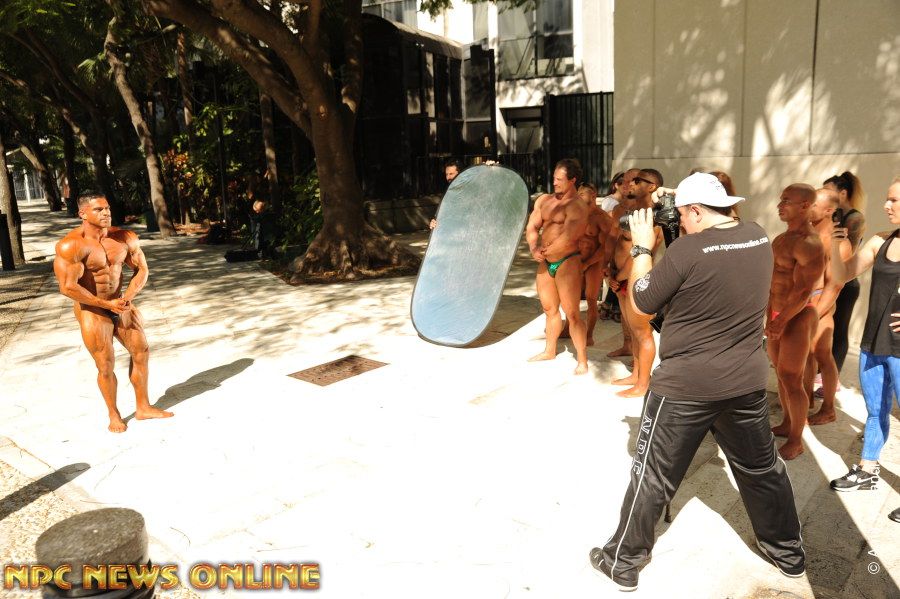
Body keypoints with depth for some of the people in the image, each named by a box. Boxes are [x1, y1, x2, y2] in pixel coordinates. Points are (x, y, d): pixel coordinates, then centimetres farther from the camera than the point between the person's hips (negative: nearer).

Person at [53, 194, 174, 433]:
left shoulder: (125, 238, -4)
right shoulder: (71, 245, -20)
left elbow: (142, 269, 3)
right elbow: (68, 287, -23)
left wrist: (128, 296, -13)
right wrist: (107, 304, -18)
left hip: (121, 305, 6)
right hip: (92, 311, -6)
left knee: (141, 352, 10)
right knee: (106, 366, 2)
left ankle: (143, 407, 27)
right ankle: (114, 415, 24)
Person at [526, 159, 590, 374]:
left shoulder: (577, 207, -14)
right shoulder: (544, 200, 11)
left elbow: (567, 238, -24)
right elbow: (532, 228, 6)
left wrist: (545, 251, -11)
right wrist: (534, 249, -12)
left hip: (567, 262, -7)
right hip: (545, 263, 8)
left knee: (572, 313, -8)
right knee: (549, 309, 20)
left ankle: (582, 361, 0)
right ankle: (550, 350, 37)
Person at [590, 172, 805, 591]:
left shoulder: (688, 249, -20)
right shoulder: (760, 239, 0)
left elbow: (640, 302, -8)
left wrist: (642, 247, 1)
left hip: (685, 386, -6)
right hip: (747, 382, 6)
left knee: (652, 477, 8)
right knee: (762, 469, 24)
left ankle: (622, 563, 22)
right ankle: (788, 553, 43)